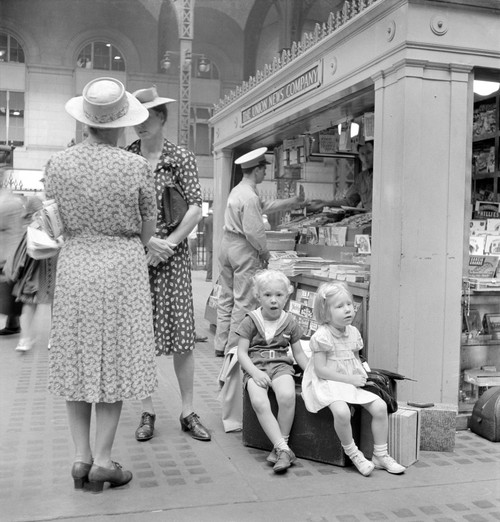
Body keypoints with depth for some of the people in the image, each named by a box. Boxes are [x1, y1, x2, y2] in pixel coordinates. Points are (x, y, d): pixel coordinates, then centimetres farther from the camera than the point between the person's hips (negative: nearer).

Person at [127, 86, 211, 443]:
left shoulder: (182, 159, 3)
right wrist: (147, 240, -12)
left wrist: (168, 244, -13)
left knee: (181, 333, 1)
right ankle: (148, 412, 18)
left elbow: (196, 209, -4)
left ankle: (188, 412, 12)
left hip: (173, 256, -1)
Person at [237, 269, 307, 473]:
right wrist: (255, 372, -15)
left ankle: (279, 446, -16)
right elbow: (242, 352, 0)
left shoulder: (289, 322, 8)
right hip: (255, 366, -1)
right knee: (259, 402, -31)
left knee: (287, 395, -32)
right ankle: (283, 449, -26)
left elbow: (299, 353, 15)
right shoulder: (250, 321, 2)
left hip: (281, 365, 1)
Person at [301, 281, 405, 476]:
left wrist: (361, 374, -3)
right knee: (342, 411, -34)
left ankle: (380, 455, 7)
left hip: (353, 382, 7)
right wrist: (350, 379, -19)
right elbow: (321, 370, -19)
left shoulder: (353, 332, 6)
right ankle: (353, 454, -9)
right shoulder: (322, 336, -15)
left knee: (380, 406, -9)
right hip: (327, 383, -7)